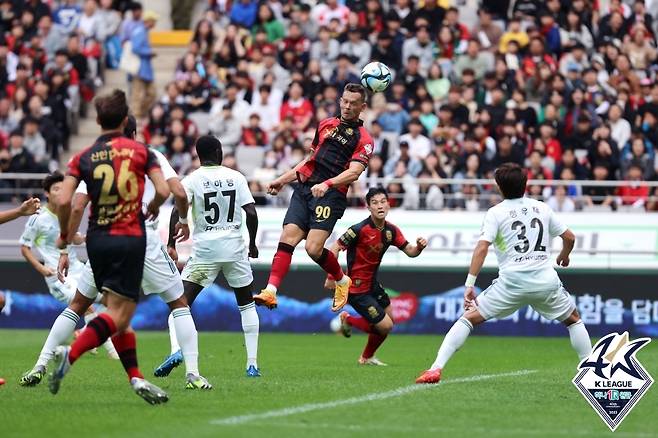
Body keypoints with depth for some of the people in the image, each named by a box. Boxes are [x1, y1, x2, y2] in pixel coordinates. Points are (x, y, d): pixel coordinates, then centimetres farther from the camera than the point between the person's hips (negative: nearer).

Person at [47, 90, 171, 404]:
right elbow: (163, 191, -7)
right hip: (130, 238, -3)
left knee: (119, 312, 12)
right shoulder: (140, 151, 0)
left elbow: (63, 201, -7)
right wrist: (152, 208, 15)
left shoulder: (83, 157, 3)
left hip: (97, 239, 4)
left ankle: (136, 377, 5)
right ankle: (70, 354, -29)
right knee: (119, 314, -8)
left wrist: (65, 235, 9)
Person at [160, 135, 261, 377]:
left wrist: (171, 244, -9)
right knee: (247, 304, 17)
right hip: (234, 247, 2)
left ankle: (176, 349, -27)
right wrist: (252, 243, 11)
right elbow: (251, 213, -2)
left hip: (204, 249, -2)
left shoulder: (191, 180, -2)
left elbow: (178, 211, -15)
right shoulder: (236, 177, 3)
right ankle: (252, 364, 12)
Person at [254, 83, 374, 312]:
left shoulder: (364, 139, 2)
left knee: (314, 248, -17)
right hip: (304, 188, 5)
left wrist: (327, 184, -28)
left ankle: (342, 280, 11)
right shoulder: (326, 124, 21)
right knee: (287, 240, -12)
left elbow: (353, 172, -12)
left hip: (331, 195, -5)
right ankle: (270, 292, -19)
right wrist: (283, 180, 28)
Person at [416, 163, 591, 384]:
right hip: (546, 280, 2)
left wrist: (469, 285, -11)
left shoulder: (496, 213, 2)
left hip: (512, 281, -2)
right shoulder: (542, 208, 12)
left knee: (469, 318, 3)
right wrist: (564, 257, 40)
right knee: (573, 320, 25)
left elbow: (481, 248, -10)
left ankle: (436, 369, -9)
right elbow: (569, 237, 18)